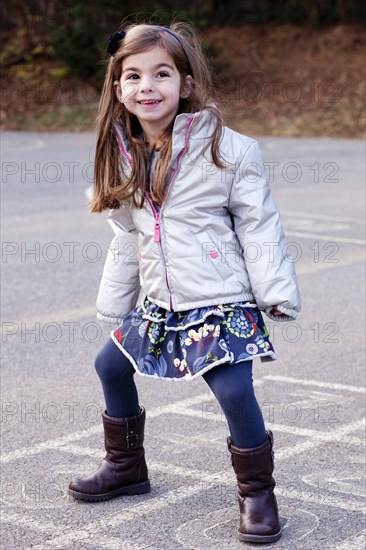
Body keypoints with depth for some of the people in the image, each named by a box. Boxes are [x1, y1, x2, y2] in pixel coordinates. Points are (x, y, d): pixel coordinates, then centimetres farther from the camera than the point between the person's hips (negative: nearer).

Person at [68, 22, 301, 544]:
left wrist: (276, 294, -11)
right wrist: (113, 304, 20)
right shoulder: (126, 158, 5)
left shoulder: (226, 149, -13)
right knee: (111, 365, 15)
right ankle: (126, 465, 37)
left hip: (222, 303, -7)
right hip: (158, 304, 7)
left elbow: (258, 225, -9)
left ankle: (258, 492, 7)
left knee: (234, 390, -16)